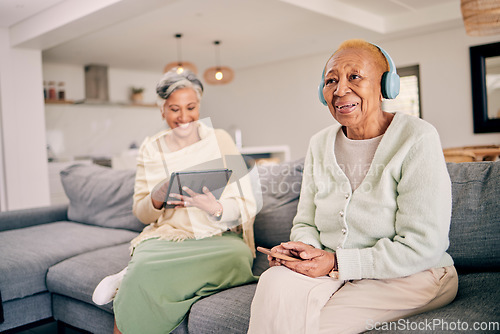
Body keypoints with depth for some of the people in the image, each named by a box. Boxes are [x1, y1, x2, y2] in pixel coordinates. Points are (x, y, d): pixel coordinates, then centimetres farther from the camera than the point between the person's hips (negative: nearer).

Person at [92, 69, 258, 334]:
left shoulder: (219, 140, 1)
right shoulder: (151, 149, 8)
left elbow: (246, 205, -3)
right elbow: (140, 213, 8)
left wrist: (215, 208, -24)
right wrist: (156, 200, -15)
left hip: (219, 238, 1)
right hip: (167, 237, 0)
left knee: (237, 255, -35)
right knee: (145, 266, -34)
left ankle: (127, 279, -18)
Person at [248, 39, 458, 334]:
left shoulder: (417, 139, -12)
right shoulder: (320, 144, 7)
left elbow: (421, 246, -16)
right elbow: (306, 222, 11)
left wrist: (337, 263, -21)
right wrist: (304, 248, -13)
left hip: (412, 276, -4)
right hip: (334, 270, 5)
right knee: (276, 281, -27)